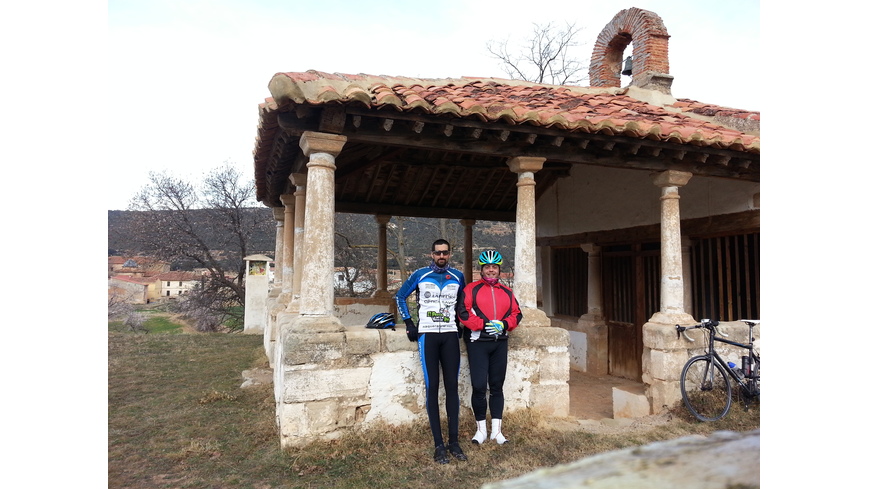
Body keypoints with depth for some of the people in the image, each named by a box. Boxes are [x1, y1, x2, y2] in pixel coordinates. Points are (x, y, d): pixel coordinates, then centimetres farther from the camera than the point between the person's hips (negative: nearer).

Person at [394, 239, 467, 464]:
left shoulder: (458, 277, 8)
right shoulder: (420, 275, 2)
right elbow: (400, 296, 11)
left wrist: (460, 323, 13)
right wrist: (409, 323, 4)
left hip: (450, 335, 2)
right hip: (427, 335, -2)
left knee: (452, 387, 0)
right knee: (432, 388, -3)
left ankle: (454, 441, 8)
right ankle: (438, 444, 2)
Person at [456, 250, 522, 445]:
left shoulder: (507, 292, 13)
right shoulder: (471, 289, -1)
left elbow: (516, 313, 11)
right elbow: (463, 312, -10)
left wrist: (504, 324, -8)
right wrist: (483, 325, -17)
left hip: (500, 343, 4)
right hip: (477, 343, -4)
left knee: (497, 386, 9)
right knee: (479, 386, -6)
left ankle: (497, 430, 18)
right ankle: (481, 430, 11)